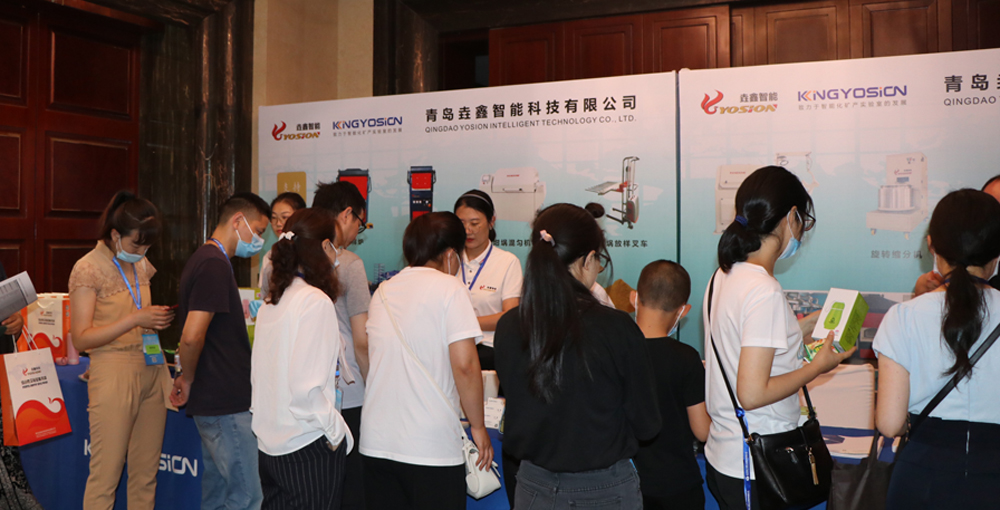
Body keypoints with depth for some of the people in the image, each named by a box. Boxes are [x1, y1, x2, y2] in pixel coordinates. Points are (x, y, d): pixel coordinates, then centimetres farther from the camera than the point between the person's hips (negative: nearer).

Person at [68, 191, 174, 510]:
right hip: (115, 373, -6)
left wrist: (158, 317, 4)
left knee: (146, 473, 8)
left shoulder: (141, 265, 12)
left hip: (152, 372, 6)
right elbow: (81, 339, -11)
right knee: (105, 475, 0)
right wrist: (136, 319, -18)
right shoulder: (88, 269, -8)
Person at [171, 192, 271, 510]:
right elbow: (192, 336, -24)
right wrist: (188, 379, -8)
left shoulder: (204, 259, 16)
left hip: (213, 400, 10)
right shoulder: (215, 265, -17)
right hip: (225, 404, -10)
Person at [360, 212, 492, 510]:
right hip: (432, 448, -6)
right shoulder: (449, 289, -8)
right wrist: (478, 426, -4)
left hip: (375, 442, 6)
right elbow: (464, 365, -15)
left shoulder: (382, 292, 10)